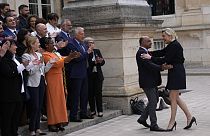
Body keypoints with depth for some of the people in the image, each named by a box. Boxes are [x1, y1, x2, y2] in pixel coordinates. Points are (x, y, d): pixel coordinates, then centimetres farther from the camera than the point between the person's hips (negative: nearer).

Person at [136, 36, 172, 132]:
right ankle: (153, 125, 0)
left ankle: (142, 119, 25)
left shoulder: (145, 52, 17)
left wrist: (162, 66, 2)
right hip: (147, 82, -11)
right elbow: (149, 65, -27)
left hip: (152, 82, 11)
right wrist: (161, 68, -36)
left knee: (155, 100, 17)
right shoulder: (141, 53, -16)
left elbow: (152, 64, 15)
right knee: (153, 102, -6)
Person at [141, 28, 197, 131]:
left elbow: (165, 59, -18)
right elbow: (161, 52, 18)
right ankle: (189, 117, 17)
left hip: (177, 73, -10)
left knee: (173, 97, -3)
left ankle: (172, 121, 6)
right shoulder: (172, 45, 16)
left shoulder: (175, 45, -14)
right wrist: (149, 53, 8)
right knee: (175, 97, 12)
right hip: (174, 73, 10)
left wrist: (151, 58, -15)